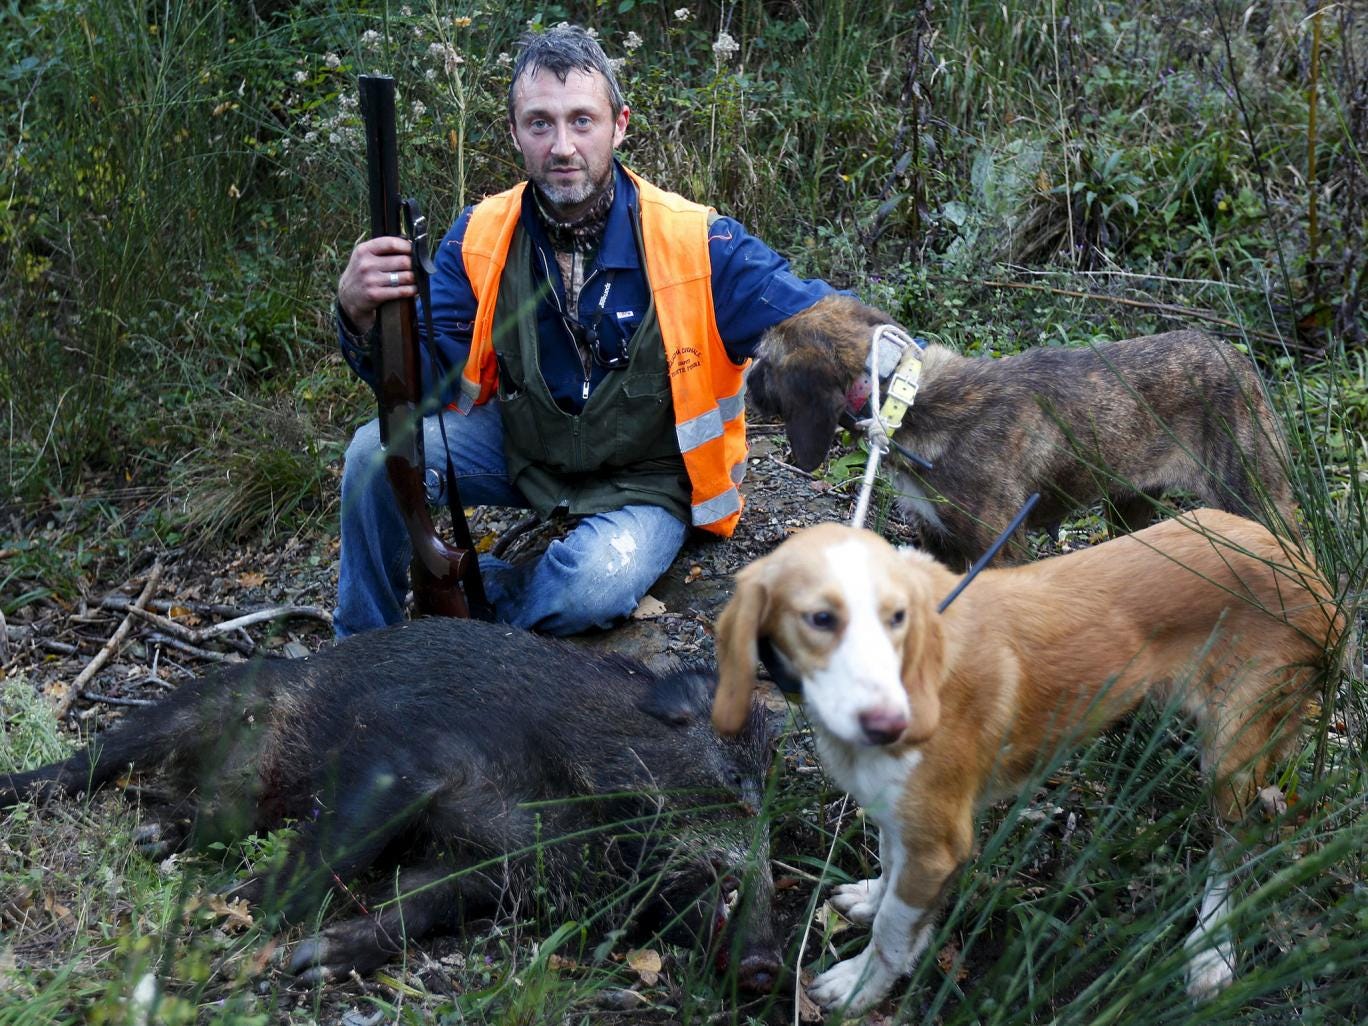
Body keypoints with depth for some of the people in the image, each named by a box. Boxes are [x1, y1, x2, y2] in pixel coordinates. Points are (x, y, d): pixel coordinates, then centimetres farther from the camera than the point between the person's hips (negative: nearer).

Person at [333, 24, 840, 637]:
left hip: (644, 481, -3)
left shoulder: (692, 241, -18)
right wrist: (363, 316, -34)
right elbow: (428, 384, -12)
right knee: (380, 450, -17)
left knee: (593, 588, -33)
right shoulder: (480, 237, -8)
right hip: (524, 450, 3)